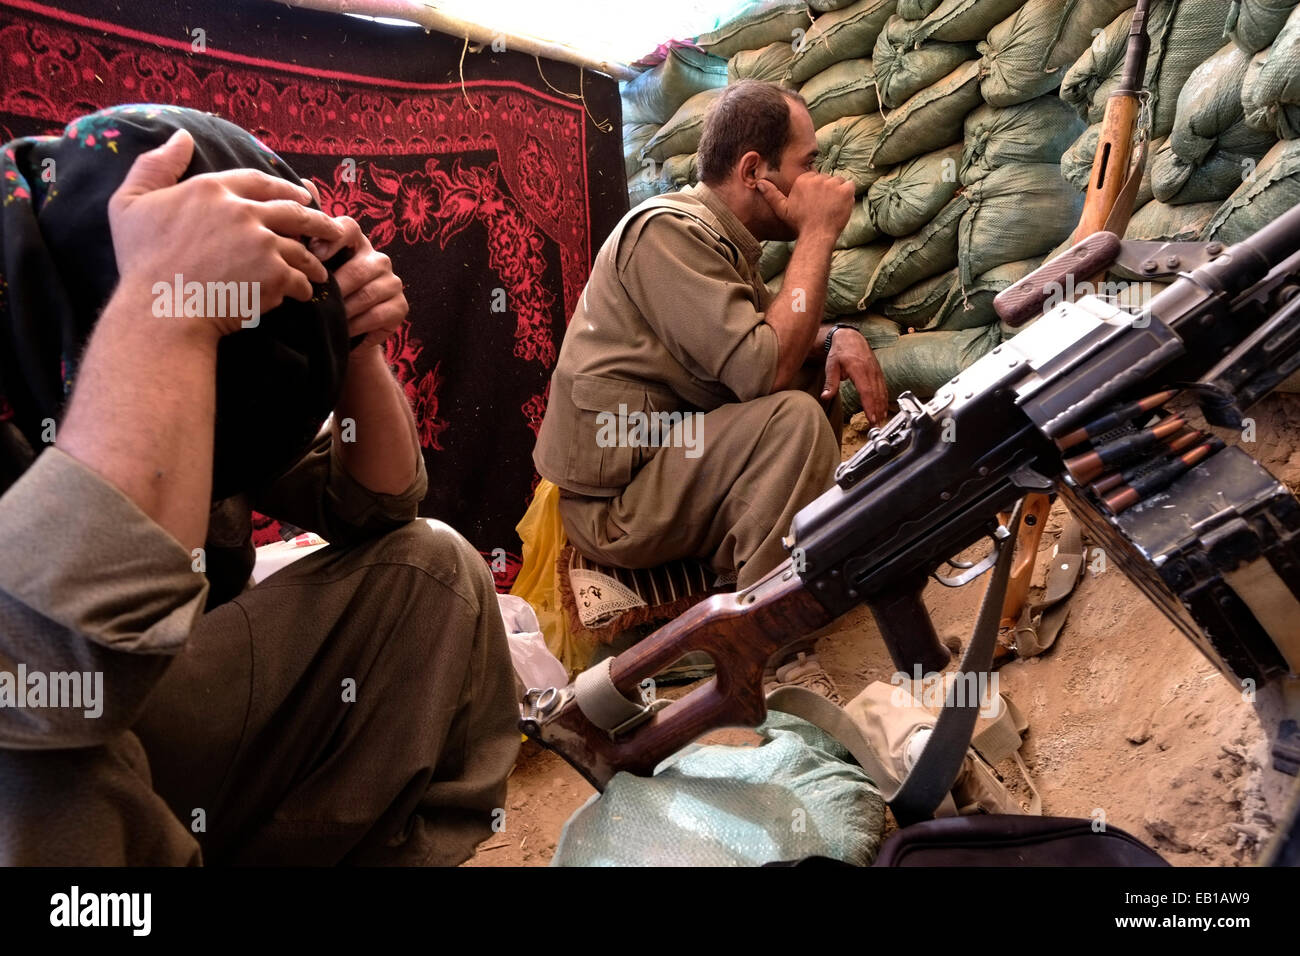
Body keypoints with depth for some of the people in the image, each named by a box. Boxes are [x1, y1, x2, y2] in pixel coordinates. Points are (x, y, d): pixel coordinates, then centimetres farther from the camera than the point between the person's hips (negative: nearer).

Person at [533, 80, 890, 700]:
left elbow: (774, 335, 18)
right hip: (613, 502, -10)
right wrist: (818, 233, -17)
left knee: (824, 386, 9)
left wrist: (838, 337, -4)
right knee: (793, 418, -28)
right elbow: (766, 370, -27)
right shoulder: (669, 231, -18)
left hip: (672, 456, 10)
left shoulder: (720, 238, 12)